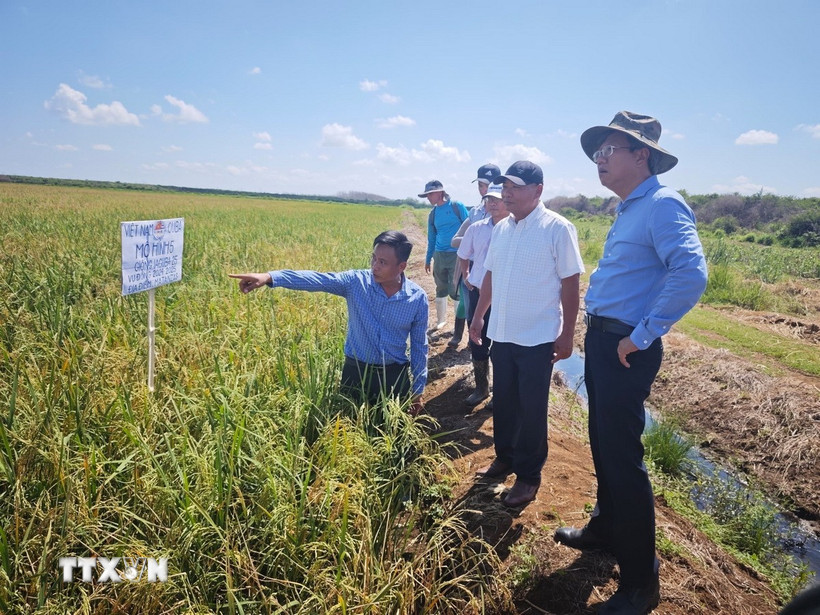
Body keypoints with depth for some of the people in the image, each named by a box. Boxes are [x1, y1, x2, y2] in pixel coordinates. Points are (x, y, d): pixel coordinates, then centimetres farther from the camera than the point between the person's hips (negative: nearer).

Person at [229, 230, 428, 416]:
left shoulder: (418, 298, -9)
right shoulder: (356, 281, -11)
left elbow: (419, 346, 0)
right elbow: (315, 280, -23)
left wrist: (418, 390, 4)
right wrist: (269, 277, -38)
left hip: (395, 376, 0)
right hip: (356, 372, 0)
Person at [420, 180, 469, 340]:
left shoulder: (457, 207, -5)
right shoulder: (433, 214, 9)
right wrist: (428, 259, 21)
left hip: (457, 255, -5)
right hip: (439, 256, 5)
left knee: (456, 291, -3)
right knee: (441, 290, 13)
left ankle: (460, 325, 11)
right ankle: (441, 319, 29)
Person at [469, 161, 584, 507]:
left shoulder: (557, 228, -12)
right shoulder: (501, 229, 6)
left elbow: (570, 284, -10)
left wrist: (566, 335, -11)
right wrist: (478, 317, 16)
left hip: (538, 338, -6)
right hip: (501, 334, 6)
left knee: (531, 410, 5)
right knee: (503, 401, 17)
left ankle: (528, 476, 21)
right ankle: (505, 457, 36)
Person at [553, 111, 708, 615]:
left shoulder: (663, 205, -15)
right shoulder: (628, 209, 15)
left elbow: (691, 274, -30)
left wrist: (642, 337, -24)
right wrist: (599, 332, 16)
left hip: (625, 350, -9)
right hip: (601, 340, 9)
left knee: (622, 458, -2)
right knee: (604, 446, 21)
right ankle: (606, 530, 41)